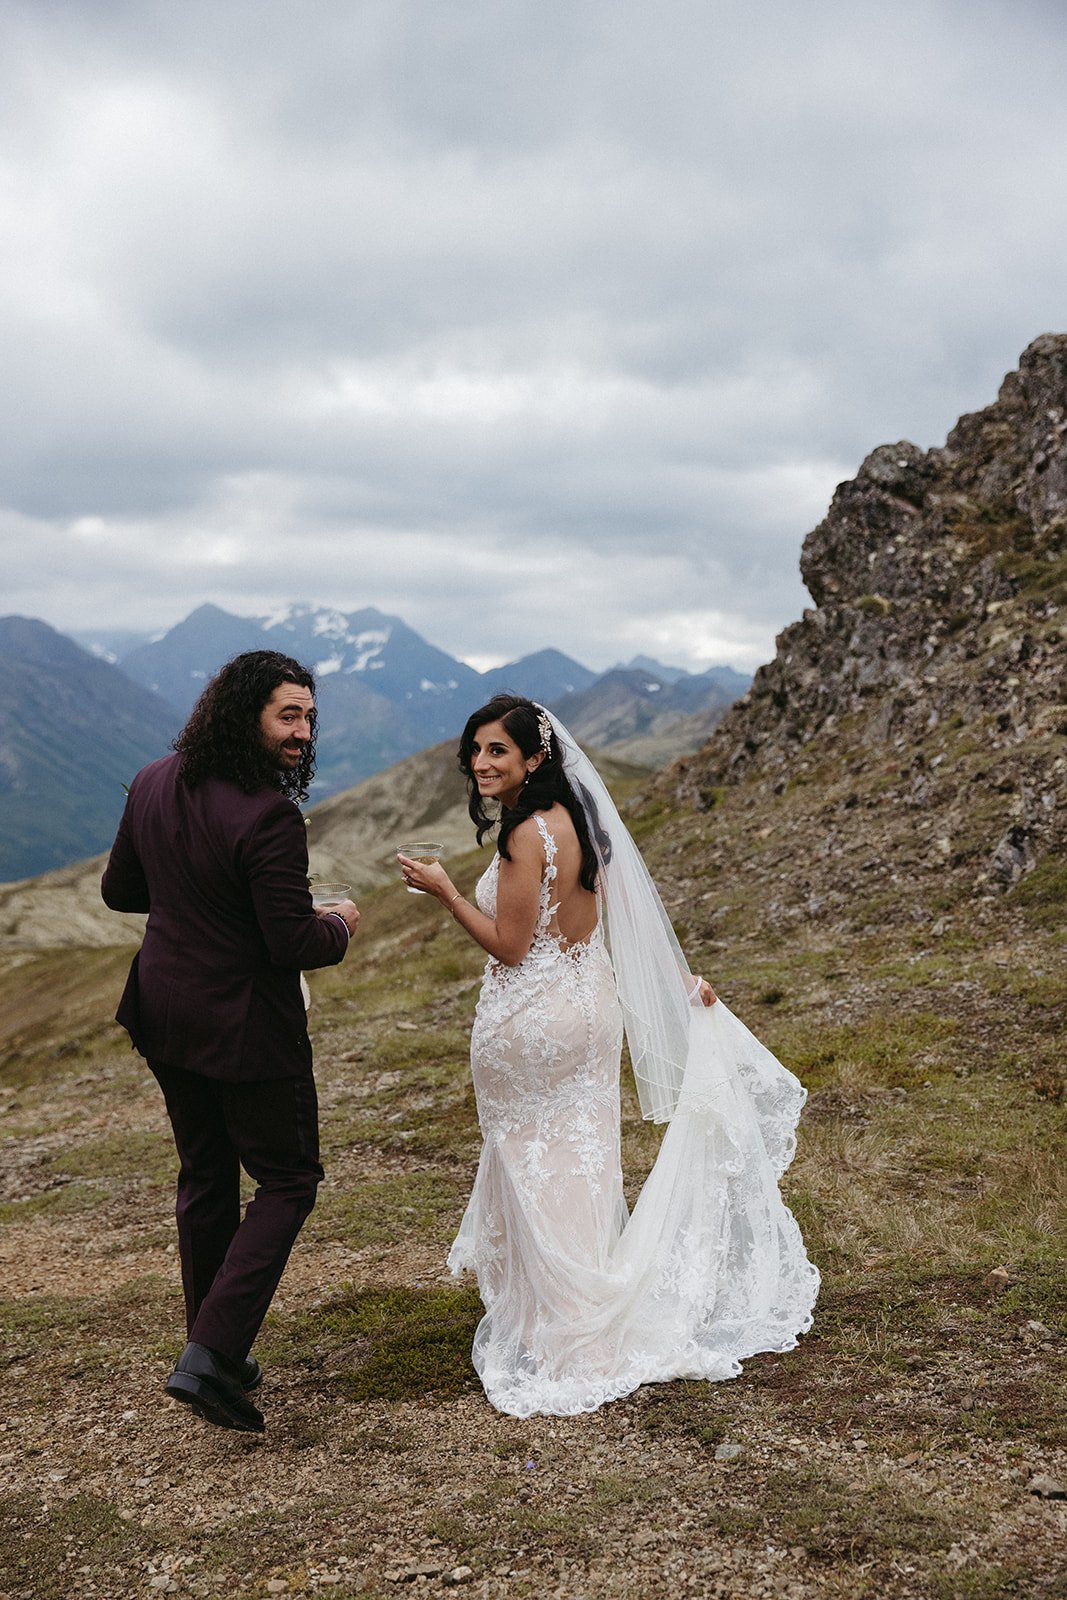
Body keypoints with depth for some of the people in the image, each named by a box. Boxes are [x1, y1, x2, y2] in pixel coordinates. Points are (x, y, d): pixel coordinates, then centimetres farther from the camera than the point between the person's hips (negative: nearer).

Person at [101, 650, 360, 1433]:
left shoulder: (154, 784, -1)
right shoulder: (269, 818, -26)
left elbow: (120, 890, 9)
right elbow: (293, 944, -24)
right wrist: (339, 925, -3)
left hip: (166, 1016, 8)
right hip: (246, 1030, -8)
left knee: (205, 1179, 21)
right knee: (287, 1181, 9)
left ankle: (217, 1350, 33)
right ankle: (210, 1356, 1)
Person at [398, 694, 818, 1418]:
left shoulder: (527, 834, -22)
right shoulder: (576, 817, 4)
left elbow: (509, 946, -19)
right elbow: (629, 908, 11)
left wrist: (445, 890, -12)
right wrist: (676, 978, 18)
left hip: (536, 1024, -9)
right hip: (589, 1008, 9)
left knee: (539, 1177, 5)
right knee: (581, 1167, 19)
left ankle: (564, 1341, 17)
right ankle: (599, 1324, 33)